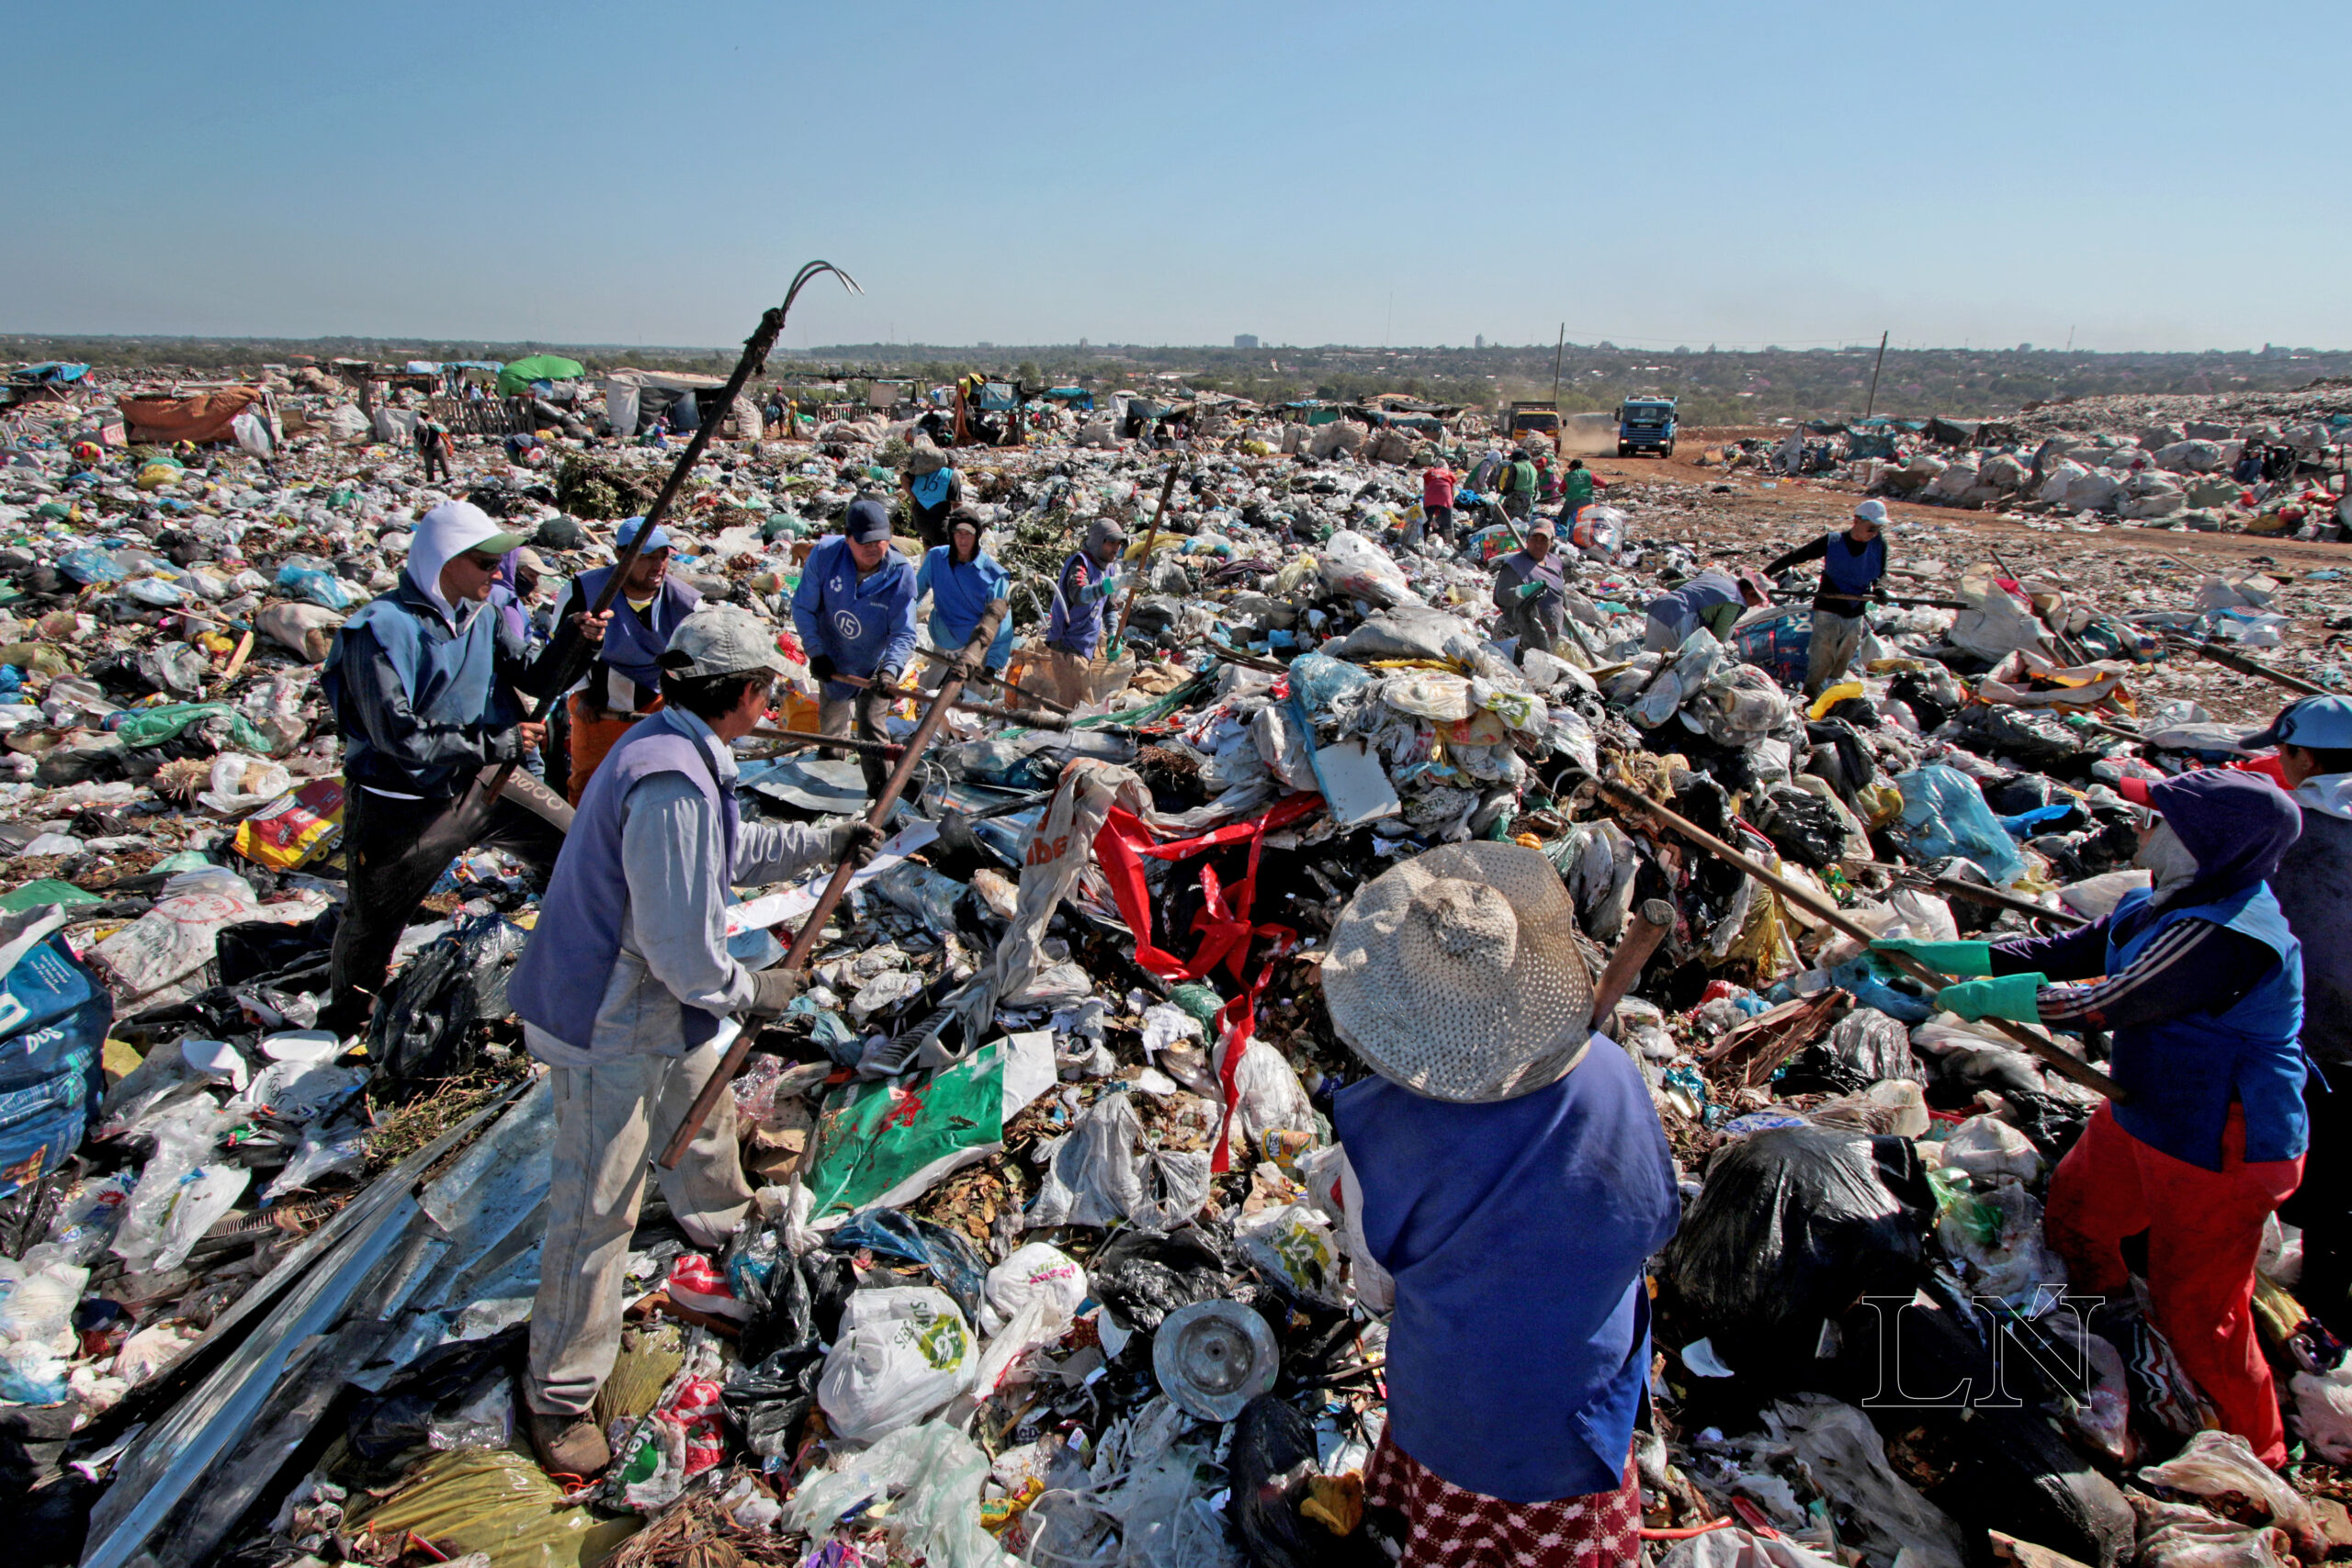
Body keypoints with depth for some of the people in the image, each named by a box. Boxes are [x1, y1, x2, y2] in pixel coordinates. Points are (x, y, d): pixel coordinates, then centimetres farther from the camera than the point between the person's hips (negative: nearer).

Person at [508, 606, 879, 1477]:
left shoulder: (678, 753, 1)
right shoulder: (672, 785, -32)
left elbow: (734, 848, 19)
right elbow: (681, 944, -29)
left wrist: (823, 845, 19)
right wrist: (748, 993, -13)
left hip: (666, 1006, 10)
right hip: (608, 1025, -10)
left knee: (705, 1106, 32)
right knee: (597, 1210, 2)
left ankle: (720, 1220, 61)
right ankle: (559, 1396, 19)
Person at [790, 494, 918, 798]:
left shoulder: (900, 573, -27)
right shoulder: (825, 554, -24)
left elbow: (903, 633, -26)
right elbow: (803, 608, -13)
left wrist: (890, 670, -43)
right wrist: (816, 653, -20)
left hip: (875, 665, -3)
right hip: (833, 660, 3)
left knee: (870, 724, -16)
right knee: (830, 723, 24)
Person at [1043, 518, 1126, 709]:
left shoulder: (1108, 567, 11)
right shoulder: (1080, 564, -16)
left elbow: (1108, 606, 25)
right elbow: (1079, 595, -38)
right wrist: (1117, 582, -48)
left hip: (1085, 648, 9)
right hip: (1069, 648, -9)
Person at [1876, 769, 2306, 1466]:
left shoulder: (2222, 936, -30)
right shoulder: (2159, 907, 1)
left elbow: (2106, 1004, -29)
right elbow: (2062, 952, 3)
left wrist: (1985, 998, -20)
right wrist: (1939, 954, -2)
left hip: (2217, 1152, -10)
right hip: (2142, 1121, 10)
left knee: (2193, 1315, 5)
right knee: (2073, 1219, 25)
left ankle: (2255, 1462, 30)